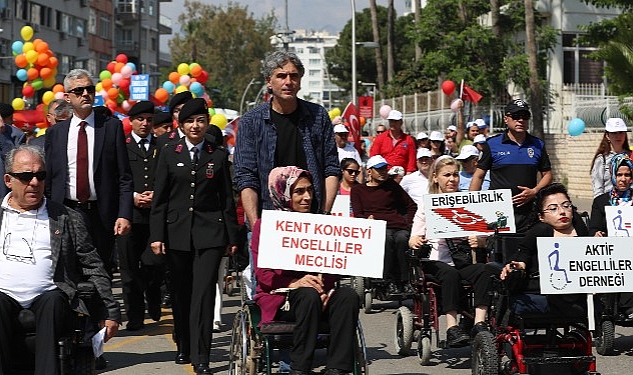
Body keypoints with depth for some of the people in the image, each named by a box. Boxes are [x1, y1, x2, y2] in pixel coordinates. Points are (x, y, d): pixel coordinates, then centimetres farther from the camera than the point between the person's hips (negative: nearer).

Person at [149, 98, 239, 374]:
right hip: (177, 233, 1)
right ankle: (183, 348, 25)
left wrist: (232, 237, 5)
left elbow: (227, 199, 8)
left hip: (209, 233, -1)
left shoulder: (218, 156, 7)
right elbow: (159, 198, 4)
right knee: (180, 294, 10)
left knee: (203, 294, -10)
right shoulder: (169, 154, 6)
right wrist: (156, 235, -3)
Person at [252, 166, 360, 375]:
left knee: (348, 295, -27)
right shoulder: (266, 226, 4)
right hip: (278, 297, -4)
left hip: (317, 292, 4)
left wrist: (324, 286, -14)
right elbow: (263, 273, -4)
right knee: (308, 296, -36)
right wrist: (295, 283, -22)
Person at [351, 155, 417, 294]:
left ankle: (404, 282, -32)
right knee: (387, 239, -38)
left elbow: (412, 206, 26)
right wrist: (368, 220, -11)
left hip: (399, 227, 2)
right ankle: (390, 282, -33)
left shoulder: (391, 185, 25)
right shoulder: (358, 190, 21)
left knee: (402, 239, -35)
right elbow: (357, 215, 9)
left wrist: (408, 223, 10)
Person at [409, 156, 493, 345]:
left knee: (483, 270, -29)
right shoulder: (427, 204, 11)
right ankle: (452, 328, -39)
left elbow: (482, 239, 12)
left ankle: (480, 323, -33)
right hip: (436, 261, -2)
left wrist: (478, 241, -13)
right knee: (450, 273, -35)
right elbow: (413, 239, 6)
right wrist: (416, 241, -19)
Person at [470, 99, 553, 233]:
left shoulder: (538, 145, 11)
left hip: (528, 211, 2)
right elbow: (479, 176, 6)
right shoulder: (492, 144, 4)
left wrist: (534, 192, -3)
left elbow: (547, 174, 16)